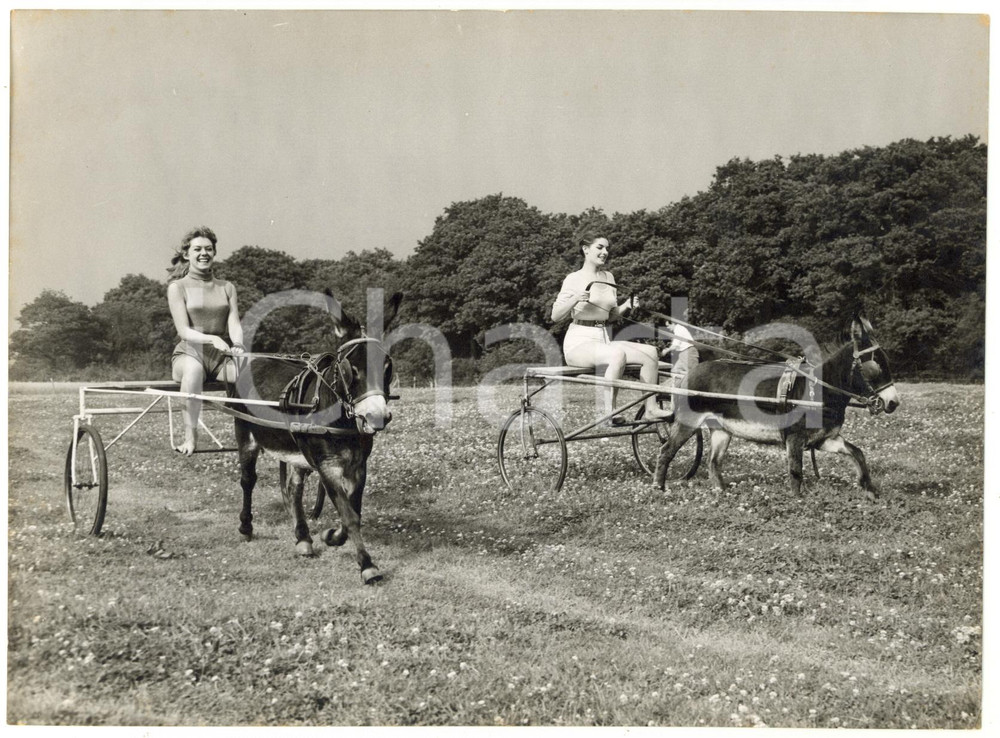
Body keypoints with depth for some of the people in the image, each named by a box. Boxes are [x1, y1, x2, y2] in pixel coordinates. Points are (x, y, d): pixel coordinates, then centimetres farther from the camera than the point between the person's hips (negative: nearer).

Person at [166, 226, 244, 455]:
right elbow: (183, 330, -7)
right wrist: (211, 339, -26)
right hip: (189, 353, -3)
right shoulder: (178, 287, 3)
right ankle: (190, 436, -30)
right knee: (194, 369, -40)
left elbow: (234, 323, 3)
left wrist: (237, 345, -21)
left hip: (221, 358, 3)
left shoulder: (227, 288, 15)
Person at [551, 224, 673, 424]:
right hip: (579, 342, -7)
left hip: (604, 340, 7)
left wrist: (627, 306, 3)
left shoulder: (609, 277, 15)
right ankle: (610, 412, -31)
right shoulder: (574, 279, -3)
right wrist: (575, 299, -22)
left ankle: (652, 408, -8)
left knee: (650, 352, -13)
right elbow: (555, 316, -7)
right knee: (617, 354, -36)